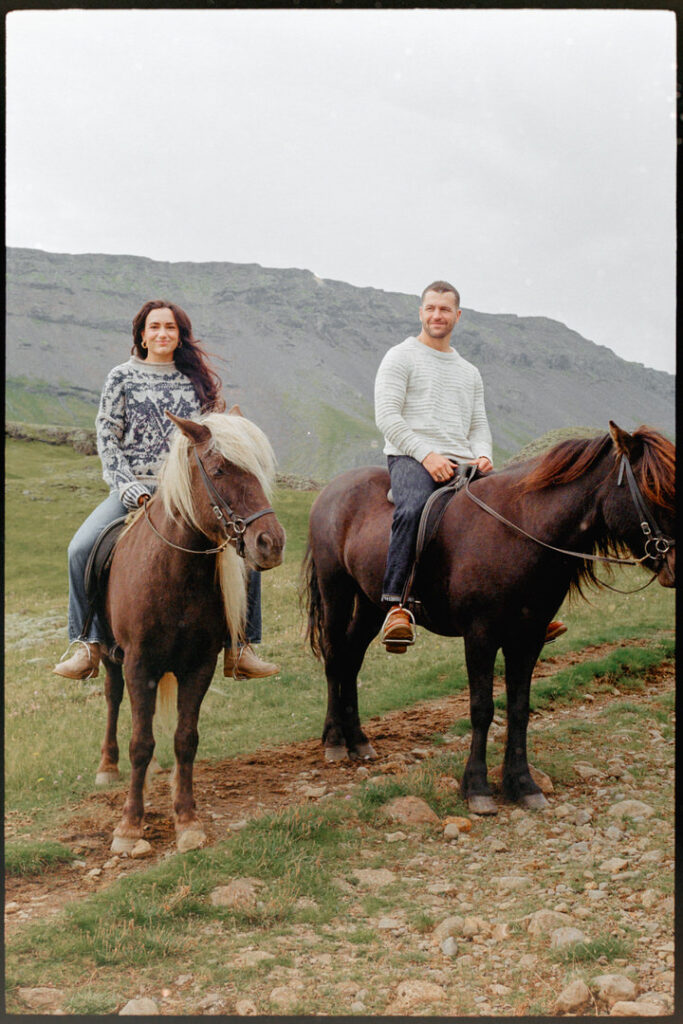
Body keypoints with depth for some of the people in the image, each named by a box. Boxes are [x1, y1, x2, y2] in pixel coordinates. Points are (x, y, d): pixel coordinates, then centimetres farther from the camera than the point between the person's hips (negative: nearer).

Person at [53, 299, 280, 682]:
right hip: (134, 489, -1)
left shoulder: (197, 379, 13)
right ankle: (89, 645, -11)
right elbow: (107, 438, 3)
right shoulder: (122, 378, 7)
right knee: (82, 549, -24)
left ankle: (239, 648, -7)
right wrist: (127, 485, -10)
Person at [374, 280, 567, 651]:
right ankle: (397, 606, -37)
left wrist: (483, 456, -2)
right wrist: (426, 455, -15)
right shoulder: (400, 357, 7)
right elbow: (387, 415, -4)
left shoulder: (469, 372, 26)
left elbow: (478, 424, 22)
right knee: (412, 510, -37)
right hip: (410, 458, -6)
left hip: (461, 464, 6)